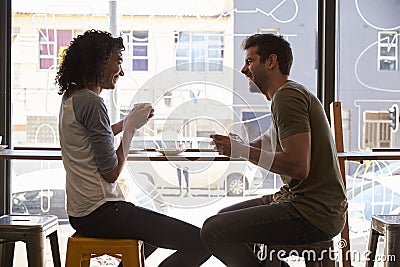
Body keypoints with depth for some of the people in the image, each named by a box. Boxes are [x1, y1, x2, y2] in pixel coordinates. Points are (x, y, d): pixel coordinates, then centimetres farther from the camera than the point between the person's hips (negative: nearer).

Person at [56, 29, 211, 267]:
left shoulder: (71, 98, 11)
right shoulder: (91, 102, -17)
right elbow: (111, 173, -17)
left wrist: (127, 122, 17)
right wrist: (131, 127, -6)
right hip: (100, 212, -11)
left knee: (160, 229, 35)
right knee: (201, 242, -16)